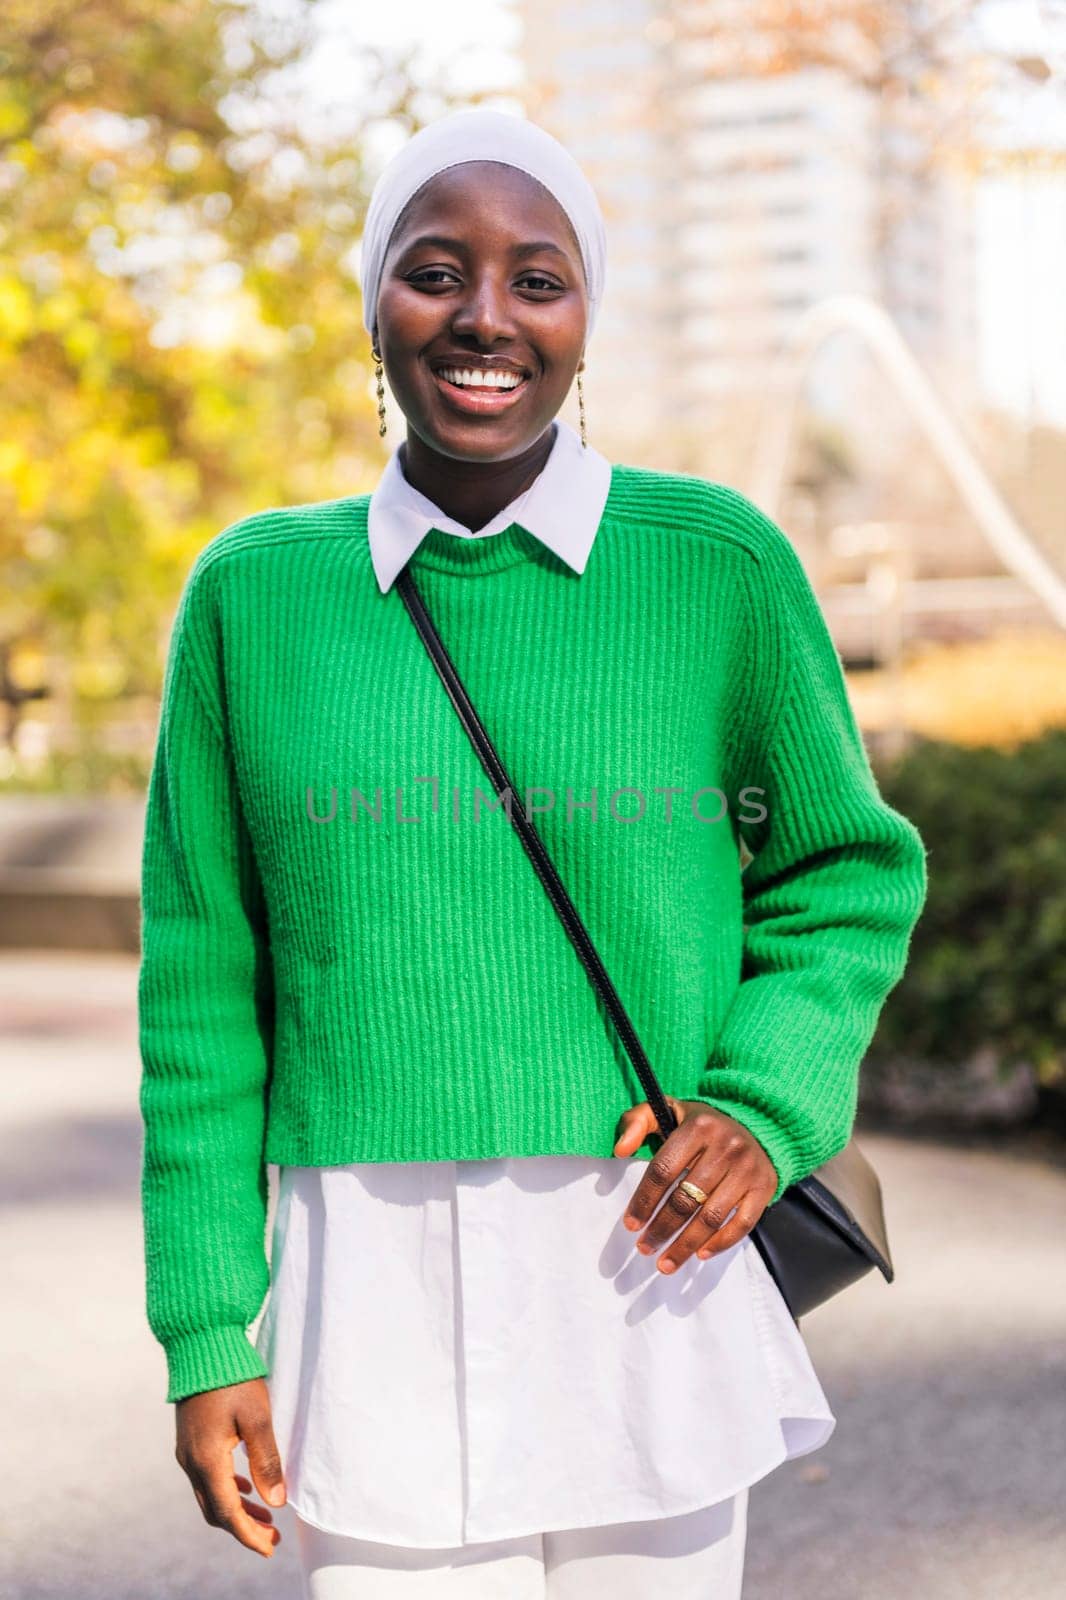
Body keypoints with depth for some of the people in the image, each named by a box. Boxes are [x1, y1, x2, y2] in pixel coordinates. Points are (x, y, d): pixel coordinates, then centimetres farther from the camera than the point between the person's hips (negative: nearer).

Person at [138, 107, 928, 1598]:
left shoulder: (717, 561, -1)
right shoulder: (256, 590, 2)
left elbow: (850, 873, 9)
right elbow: (206, 982, 5)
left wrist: (770, 1103, -8)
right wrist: (206, 1331, 3)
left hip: (644, 1284, 0)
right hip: (374, 1294, 0)